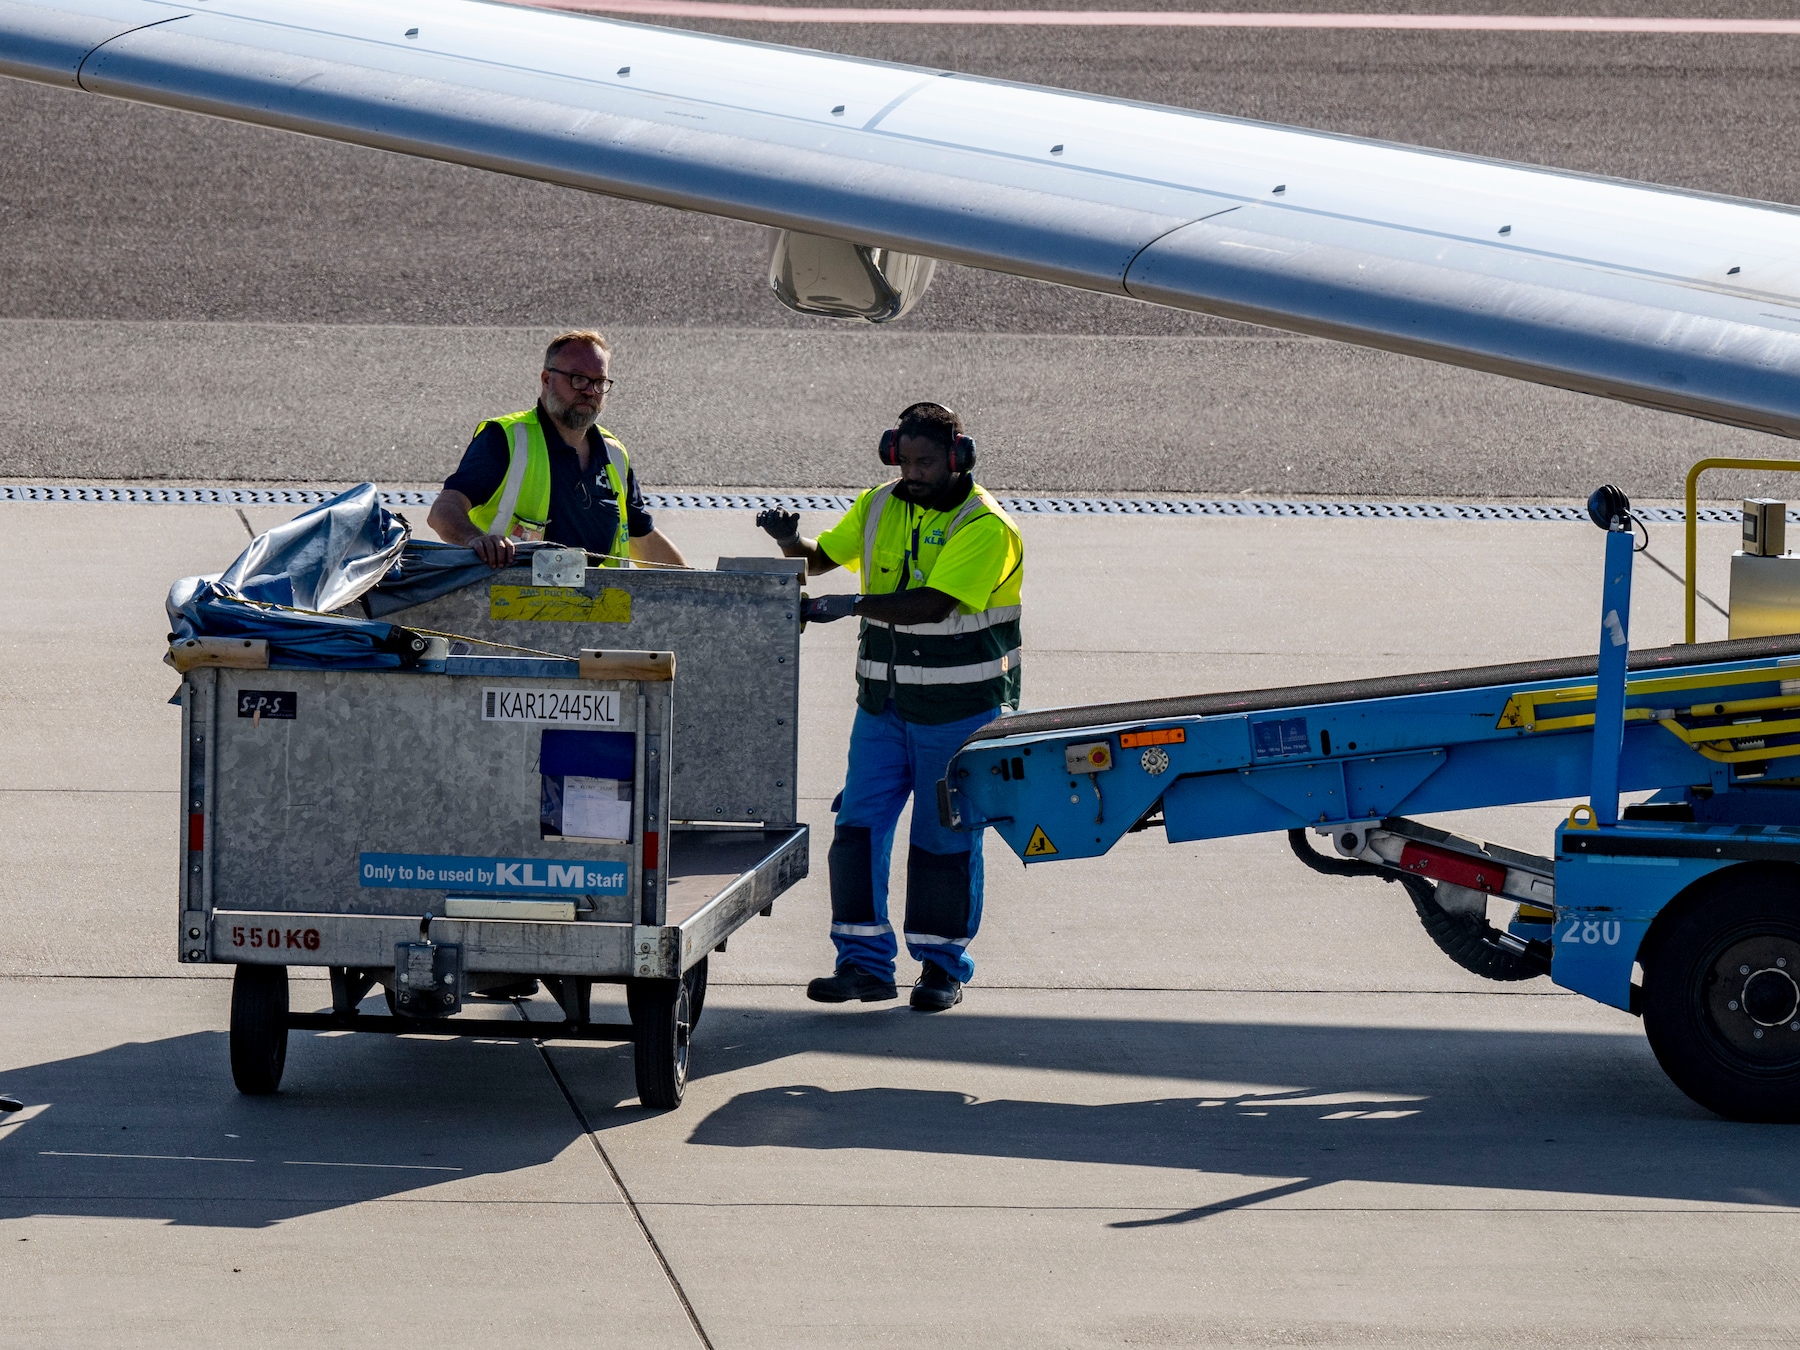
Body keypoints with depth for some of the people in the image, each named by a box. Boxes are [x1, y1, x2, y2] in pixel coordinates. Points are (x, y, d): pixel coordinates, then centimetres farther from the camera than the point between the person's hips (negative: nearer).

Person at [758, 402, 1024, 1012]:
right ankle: (864, 961, 4)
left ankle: (943, 967, 15)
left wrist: (854, 605, -33)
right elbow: (822, 556, 17)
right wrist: (791, 540, -7)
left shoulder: (985, 527, -15)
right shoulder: (881, 507, 6)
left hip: (960, 710, -6)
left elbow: (935, 603, -26)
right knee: (859, 824, -1)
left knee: (946, 838, 3)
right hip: (884, 703, 6)